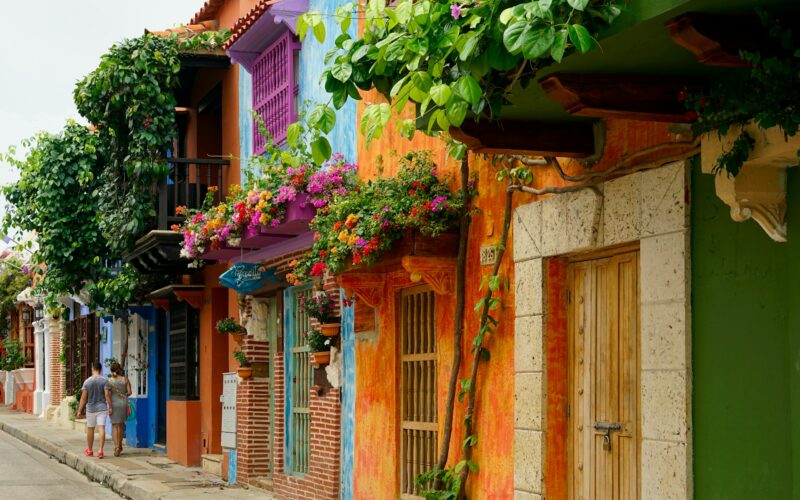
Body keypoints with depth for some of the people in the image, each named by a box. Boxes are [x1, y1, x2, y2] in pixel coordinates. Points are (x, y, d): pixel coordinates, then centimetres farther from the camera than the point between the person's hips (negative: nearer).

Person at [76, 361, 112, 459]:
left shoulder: (87, 382, -5)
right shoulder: (104, 380, -6)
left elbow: (83, 397, -6)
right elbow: (107, 395, -11)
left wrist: (79, 410, -1)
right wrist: (110, 407, -5)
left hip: (91, 409, 0)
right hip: (102, 408, 0)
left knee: (90, 429, 13)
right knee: (101, 428, -4)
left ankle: (89, 450, 25)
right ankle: (100, 450, -13)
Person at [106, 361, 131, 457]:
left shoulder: (109, 380, -5)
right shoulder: (125, 379, -2)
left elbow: (107, 394, -12)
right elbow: (129, 392, -2)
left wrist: (110, 407, -9)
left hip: (114, 404, -2)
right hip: (124, 404, 2)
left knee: (115, 426, 2)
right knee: (121, 424, 20)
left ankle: (116, 447, -12)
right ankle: (120, 445, 29)